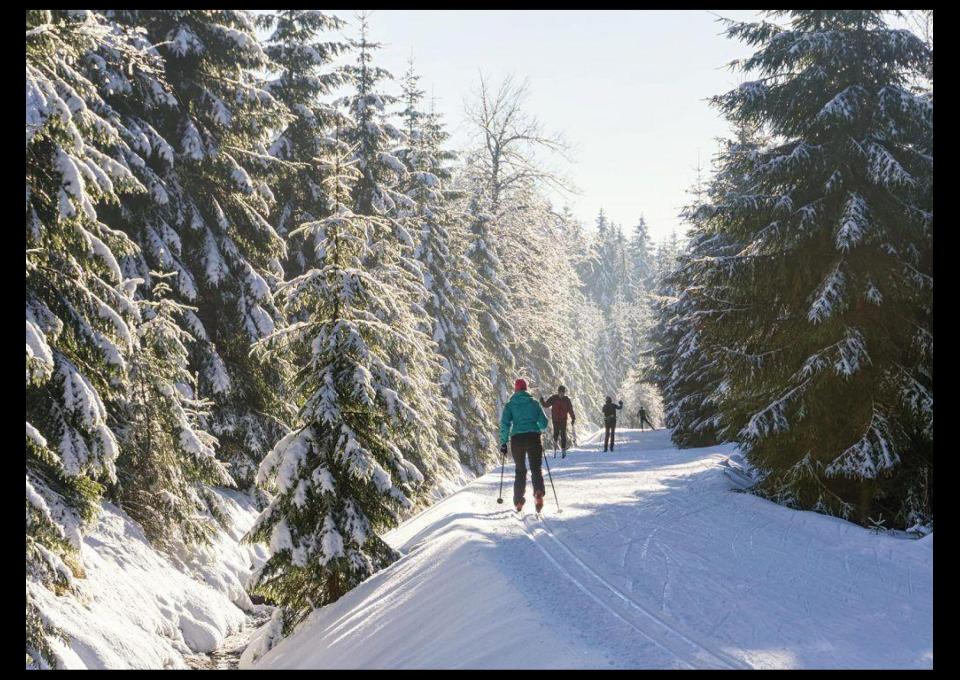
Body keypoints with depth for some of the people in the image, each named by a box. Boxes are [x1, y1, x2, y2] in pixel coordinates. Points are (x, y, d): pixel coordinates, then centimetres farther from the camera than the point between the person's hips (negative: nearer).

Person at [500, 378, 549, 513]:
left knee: (520, 470, 15)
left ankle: (518, 501, 10)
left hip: (517, 438, 1)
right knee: (536, 468, 0)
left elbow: (505, 423, -5)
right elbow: (544, 423, 8)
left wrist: (503, 442, 0)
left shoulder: (510, 405, 5)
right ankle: (538, 492, -28)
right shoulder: (534, 403, 8)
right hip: (533, 437, -1)